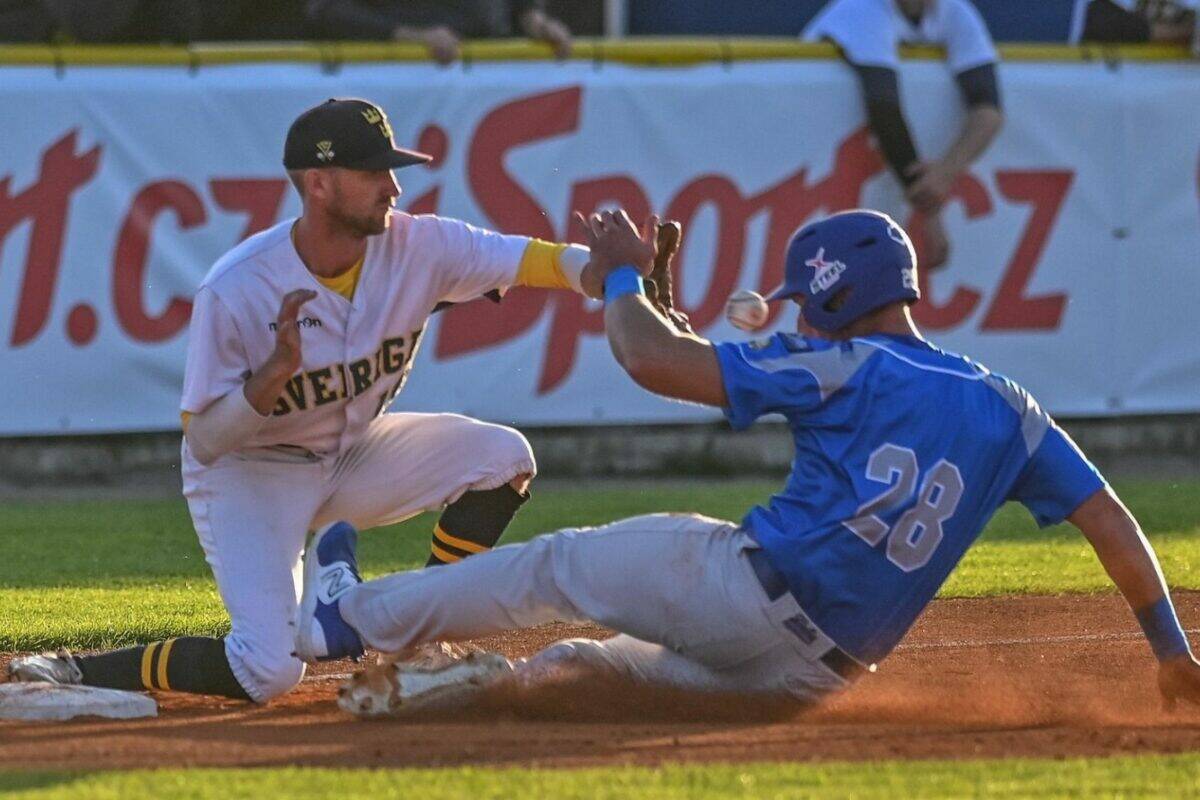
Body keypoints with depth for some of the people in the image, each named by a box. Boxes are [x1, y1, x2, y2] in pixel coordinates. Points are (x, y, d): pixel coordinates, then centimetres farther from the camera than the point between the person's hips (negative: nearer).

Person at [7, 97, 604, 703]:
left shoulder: (416, 246, -16)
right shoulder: (236, 290, -27)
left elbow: (535, 259, -19)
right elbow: (202, 442, -24)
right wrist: (279, 369, -39)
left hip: (351, 453, 6)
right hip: (249, 473, -6)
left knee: (504, 458, -13)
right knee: (269, 670, -24)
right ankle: (76, 675, -6)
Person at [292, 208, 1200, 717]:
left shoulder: (842, 368, -4)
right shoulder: (1007, 408, 11)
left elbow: (651, 359, -9)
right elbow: (1109, 519, 8)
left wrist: (622, 274, 11)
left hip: (743, 586, -6)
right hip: (818, 670, 6)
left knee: (555, 565, 15)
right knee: (590, 658, 26)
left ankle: (355, 614, 24)